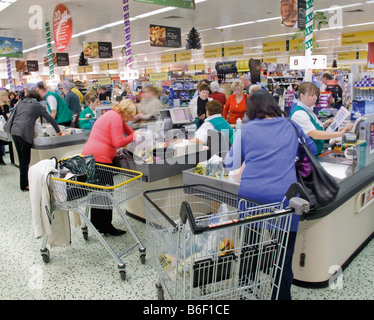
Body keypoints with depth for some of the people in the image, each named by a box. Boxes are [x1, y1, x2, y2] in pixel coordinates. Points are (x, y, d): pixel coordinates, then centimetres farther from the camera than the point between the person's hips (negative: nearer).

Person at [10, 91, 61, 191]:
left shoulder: (20, 103, 21)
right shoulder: (37, 105, 6)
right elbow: (50, 118, 6)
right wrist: (58, 131, 16)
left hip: (14, 131, 6)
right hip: (24, 133, -6)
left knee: (22, 159, 14)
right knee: (25, 161, -1)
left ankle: (23, 183, 21)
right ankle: (24, 185, 3)